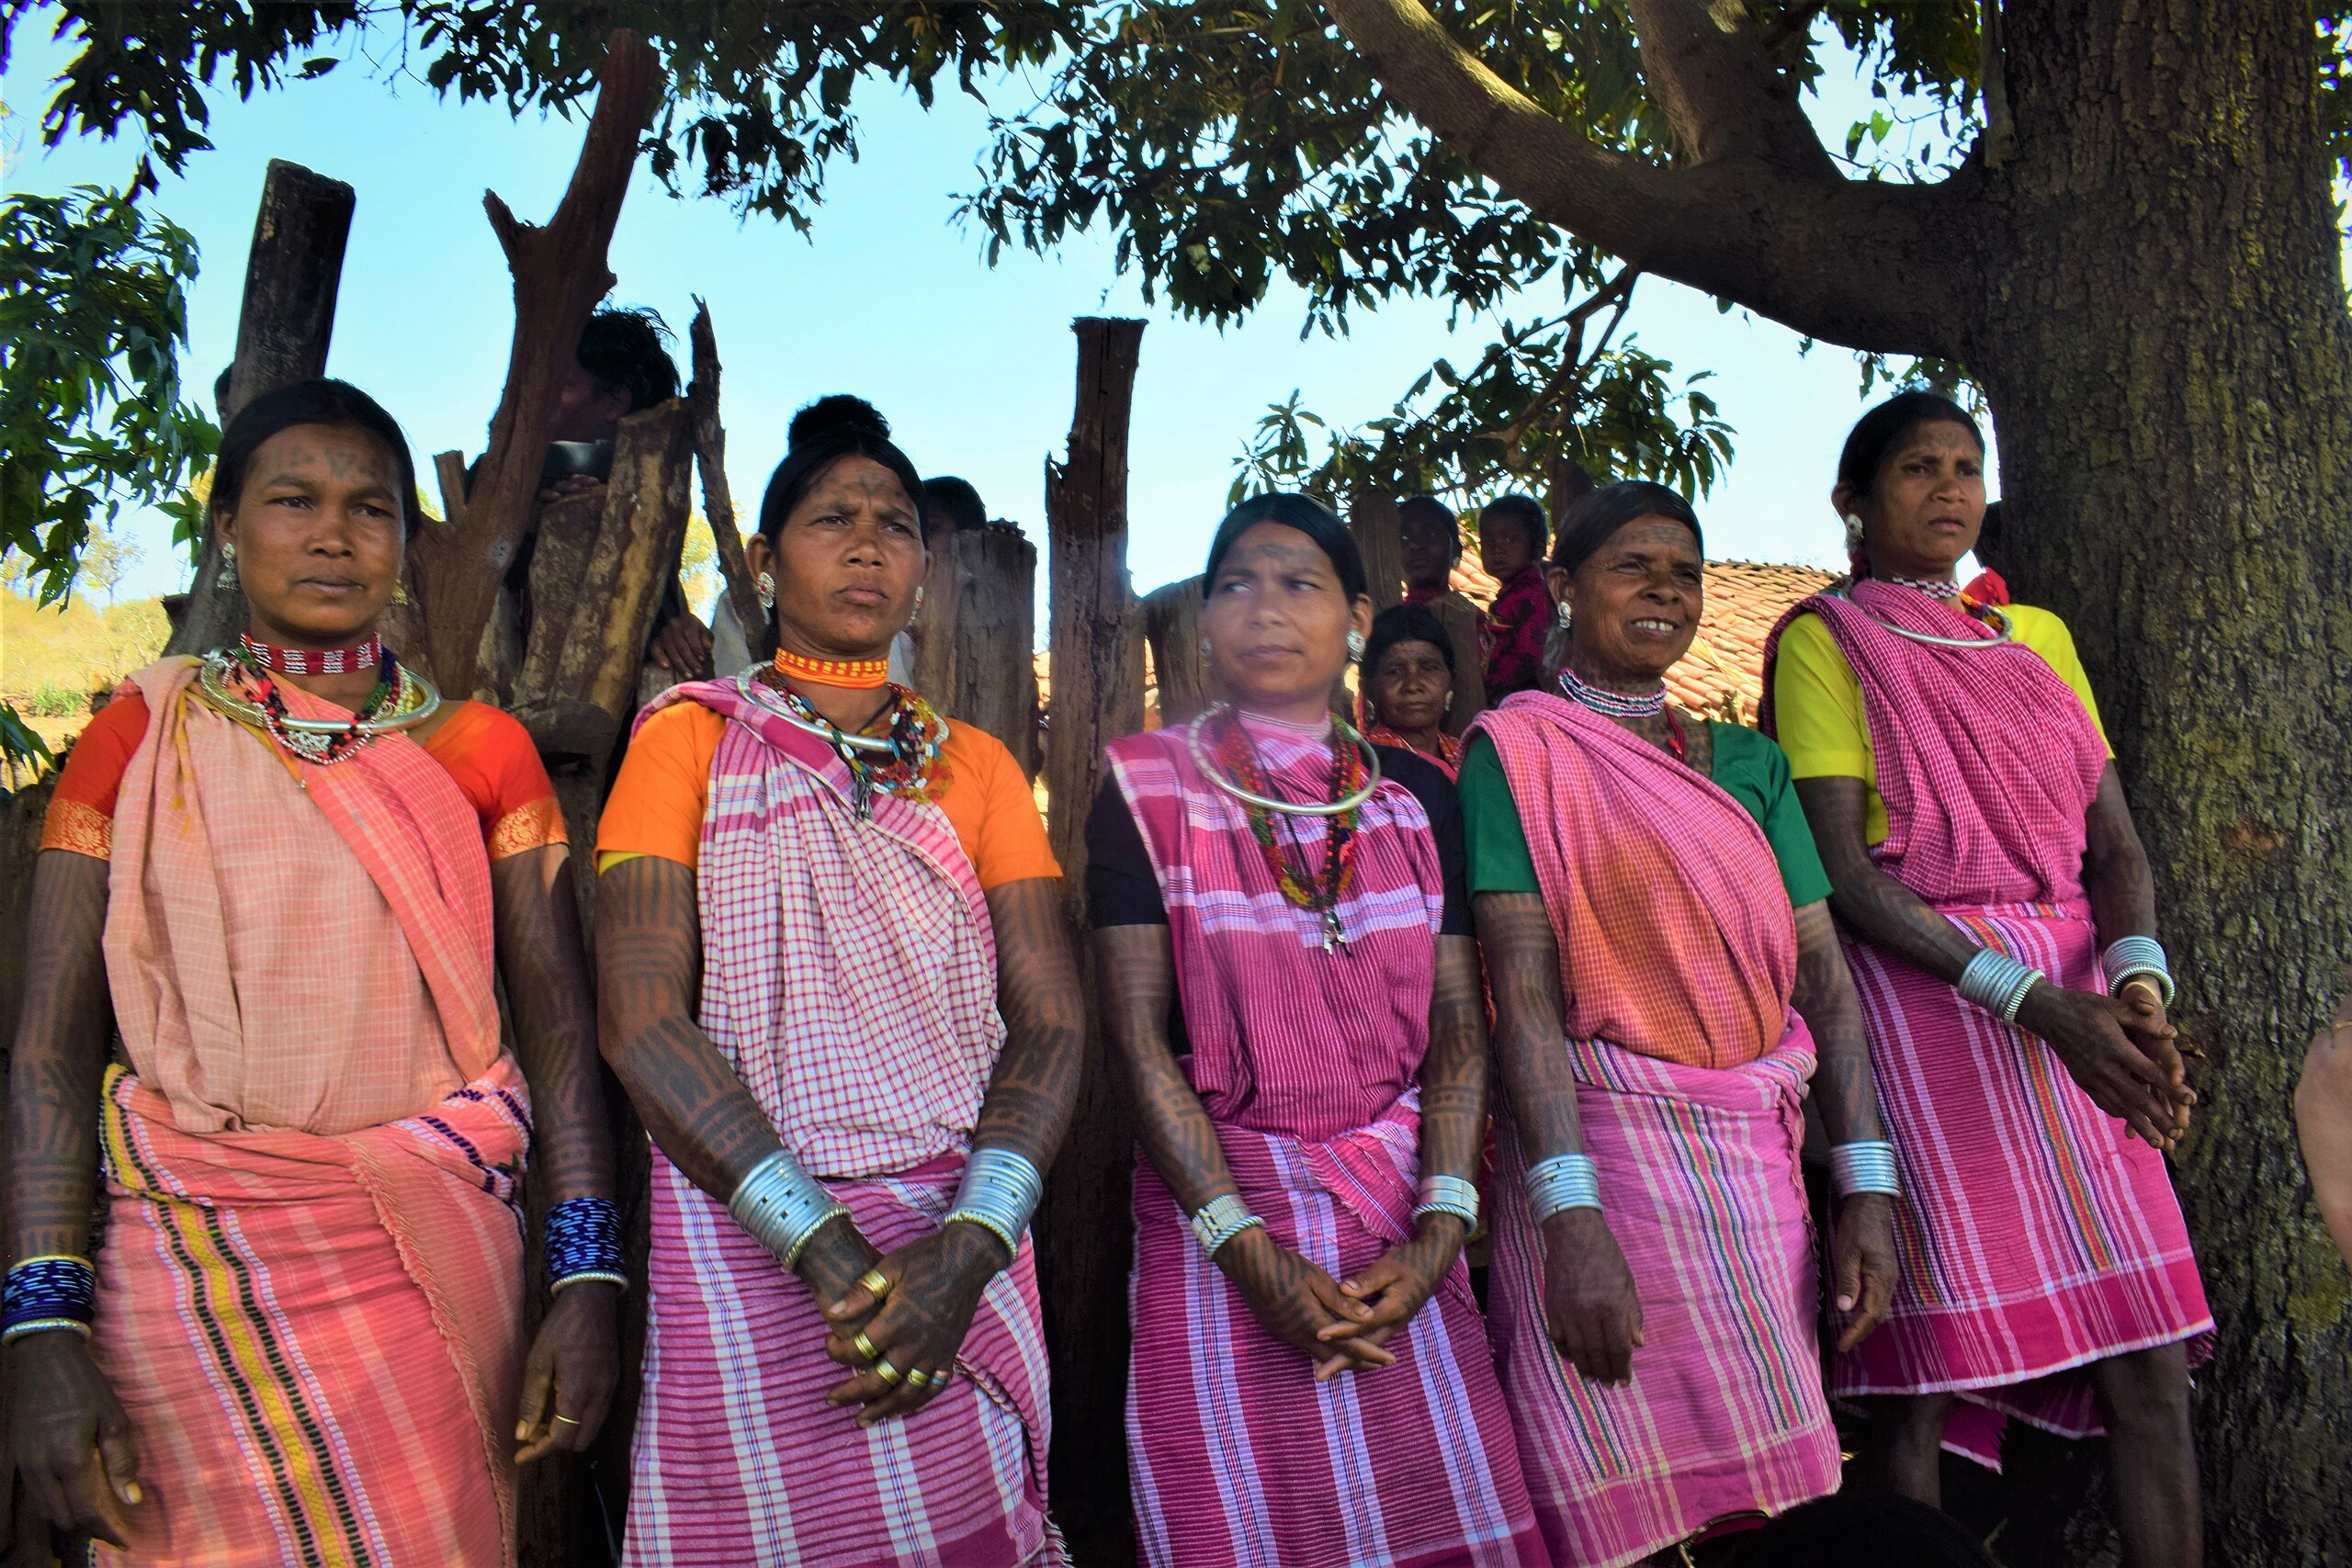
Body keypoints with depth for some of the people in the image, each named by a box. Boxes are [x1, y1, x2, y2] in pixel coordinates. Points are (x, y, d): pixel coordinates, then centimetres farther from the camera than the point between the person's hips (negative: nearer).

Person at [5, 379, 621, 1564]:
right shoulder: (142, 741, 4)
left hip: (436, 1265, 1)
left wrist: (586, 1279, -7)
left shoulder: (482, 751, 6)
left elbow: (557, 1028, 2)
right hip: (191, 1272, -1)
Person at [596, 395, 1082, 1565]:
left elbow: (1051, 1022, 1)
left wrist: (967, 1248, -16)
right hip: (746, 1241, -2)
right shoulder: (693, 737, 3)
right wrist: (829, 1250, -18)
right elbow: (641, 1019, -8)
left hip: (960, 1247, 3)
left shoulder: (976, 766, 11)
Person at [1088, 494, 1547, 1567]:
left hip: (1402, 1235, 3)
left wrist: (1439, 1230, -11)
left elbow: (1458, 1026, 2)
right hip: (1219, 1214, -2)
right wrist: (1247, 1249, -15)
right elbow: (1137, 1033, -8)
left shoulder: (1415, 794, 5)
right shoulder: (1149, 787, -3)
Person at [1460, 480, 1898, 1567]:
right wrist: (1572, 1219, -21)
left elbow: (1821, 974, 8)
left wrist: (1868, 1188, -1)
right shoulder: (1519, 748, -2)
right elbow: (1522, 989, -12)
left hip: (1759, 1162, 5)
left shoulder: (1749, 761, 14)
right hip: (1611, 1154, -5)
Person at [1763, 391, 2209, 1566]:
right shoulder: (1825, 642, 1)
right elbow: (1845, 875, -10)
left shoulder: (2037, 636, 18)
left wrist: (2136, 977, -12)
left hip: (2077, 1001, 5)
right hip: (1922, 1004, -5)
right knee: (1930, 1363, -5)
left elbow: (2114, 840, 9)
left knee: (2150, 1362, 3)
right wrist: (2034, 1003, -19)